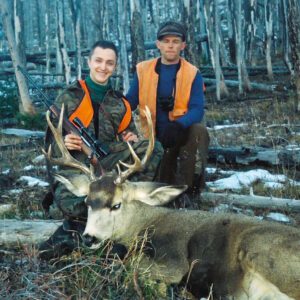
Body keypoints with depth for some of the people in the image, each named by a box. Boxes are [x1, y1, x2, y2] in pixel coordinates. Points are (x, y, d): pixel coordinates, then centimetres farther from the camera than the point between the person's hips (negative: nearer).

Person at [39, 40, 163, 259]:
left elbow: (129, 133, 23)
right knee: (68, 204, -40)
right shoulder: (69, 98, 5)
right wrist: (64, 143, -19)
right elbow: (51, 141, 4)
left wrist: (131, 139, -2)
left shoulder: (120, 102, 16)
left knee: (152, 149, -21)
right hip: (76, 166, -5)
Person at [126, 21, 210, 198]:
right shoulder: (143, 69, -1)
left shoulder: (192, 73, -7)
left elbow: (197, 110, -18)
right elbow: (129, 103, -4)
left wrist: (178, 125, -38)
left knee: (199, 130, -34)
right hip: (156, 136, 2)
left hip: (183, 133, -2)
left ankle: (191, 183, -24)